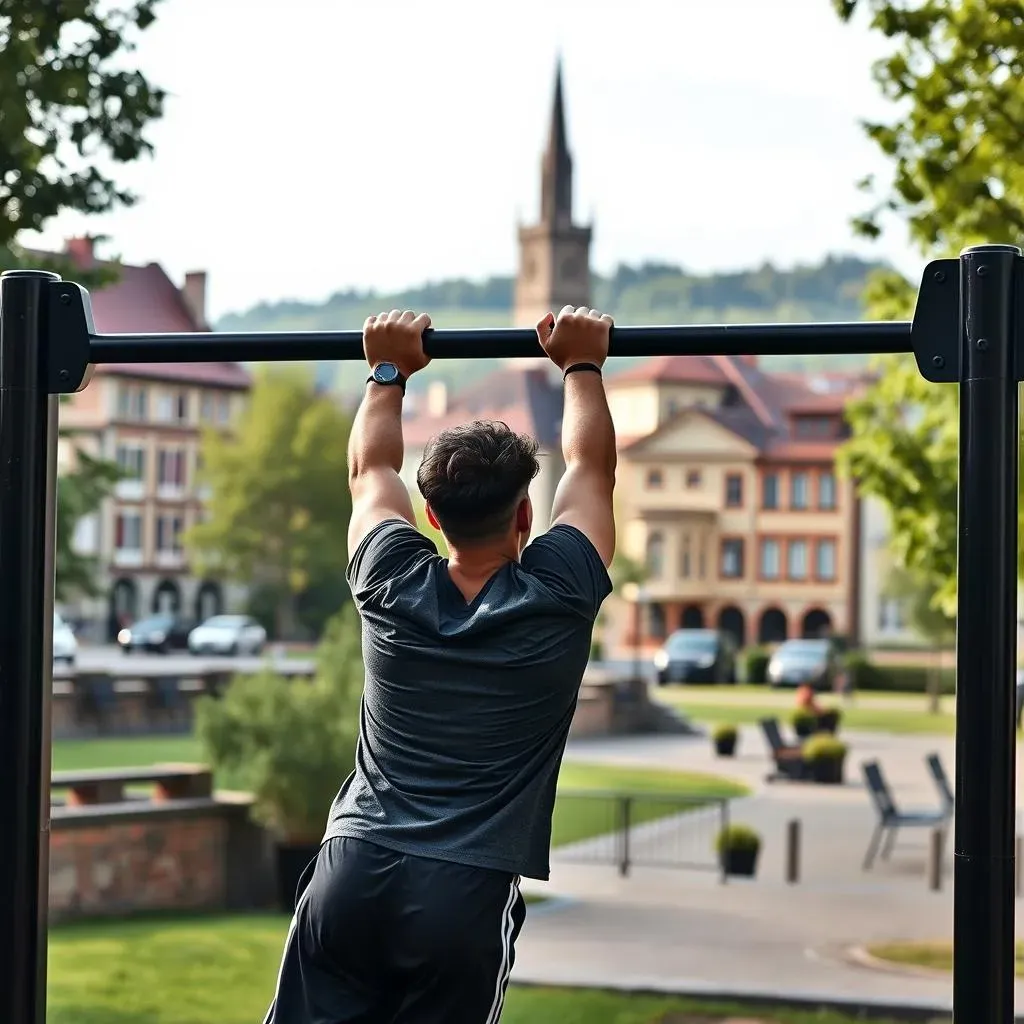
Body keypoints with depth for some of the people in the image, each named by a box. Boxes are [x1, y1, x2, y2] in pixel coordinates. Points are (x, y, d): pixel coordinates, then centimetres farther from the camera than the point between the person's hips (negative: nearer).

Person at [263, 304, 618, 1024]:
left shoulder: (392, 586, 5)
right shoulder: (557, 599, -1)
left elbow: (371, 469, 24)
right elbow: (591, 467, 15)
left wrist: (390, 369, 36)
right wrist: (583, 365, 28)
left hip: (351, 872, 3)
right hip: (465, 892, -3)